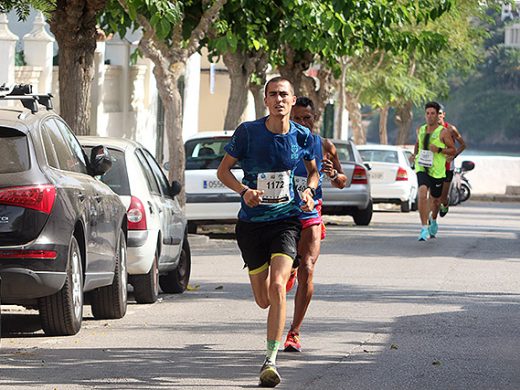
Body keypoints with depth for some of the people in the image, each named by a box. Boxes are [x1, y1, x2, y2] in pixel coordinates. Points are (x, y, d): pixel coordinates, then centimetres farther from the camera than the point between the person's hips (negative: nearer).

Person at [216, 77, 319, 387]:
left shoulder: (303, 136, -3)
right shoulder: (248, 132, -7)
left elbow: (313, 170, 15)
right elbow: (223, 170, 1)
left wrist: (309, 192, -6)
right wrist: (244, 191, -18)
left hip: (286, 220, -1)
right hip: (252, 222, 1)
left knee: (277, 287, -22)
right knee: (263, 300, 8)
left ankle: (271, 361, -19)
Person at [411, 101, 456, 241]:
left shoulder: (443, 132, -4)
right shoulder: (420, 130, 9)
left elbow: (453, 150, -3)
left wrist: (439, 150, -18)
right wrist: (415, 154, 15)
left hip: (437, 170, -1)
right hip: (421, 168, 1)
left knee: (435, 200, 14)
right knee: (422, 193, -24)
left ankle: (433, 220, 49)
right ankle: (424, 228, -25)